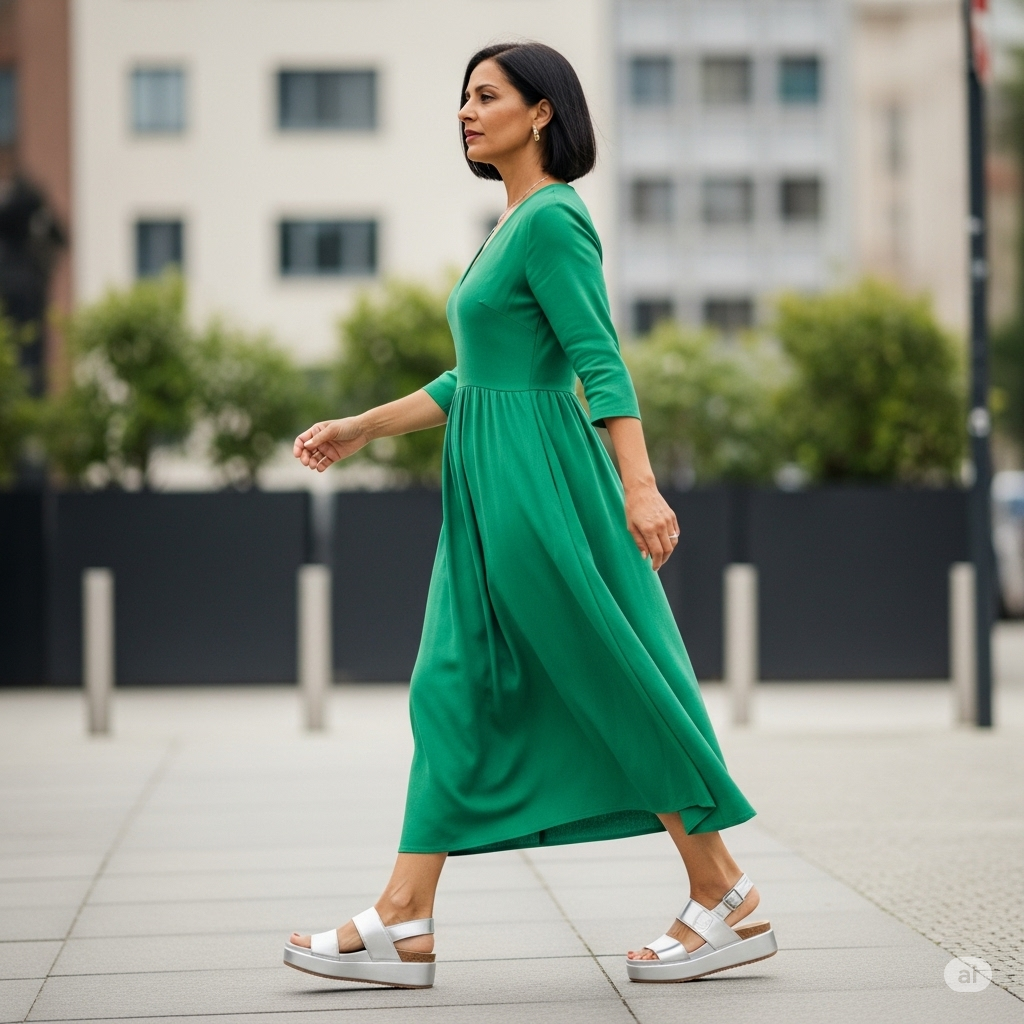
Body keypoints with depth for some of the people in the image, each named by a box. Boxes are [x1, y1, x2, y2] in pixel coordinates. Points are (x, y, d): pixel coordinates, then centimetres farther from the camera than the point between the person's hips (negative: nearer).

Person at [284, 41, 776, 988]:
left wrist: (640, 485, -28)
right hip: (492, 489, 10)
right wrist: (362, 429, 24)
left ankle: (728, 900, 6)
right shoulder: (514, 225, 18)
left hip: (540, 483, -10)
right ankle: (404, 925, 5)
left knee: (613, 687, -4)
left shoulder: (552, 220, -10)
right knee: (455, 690, 5)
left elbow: (600, 360, -19)